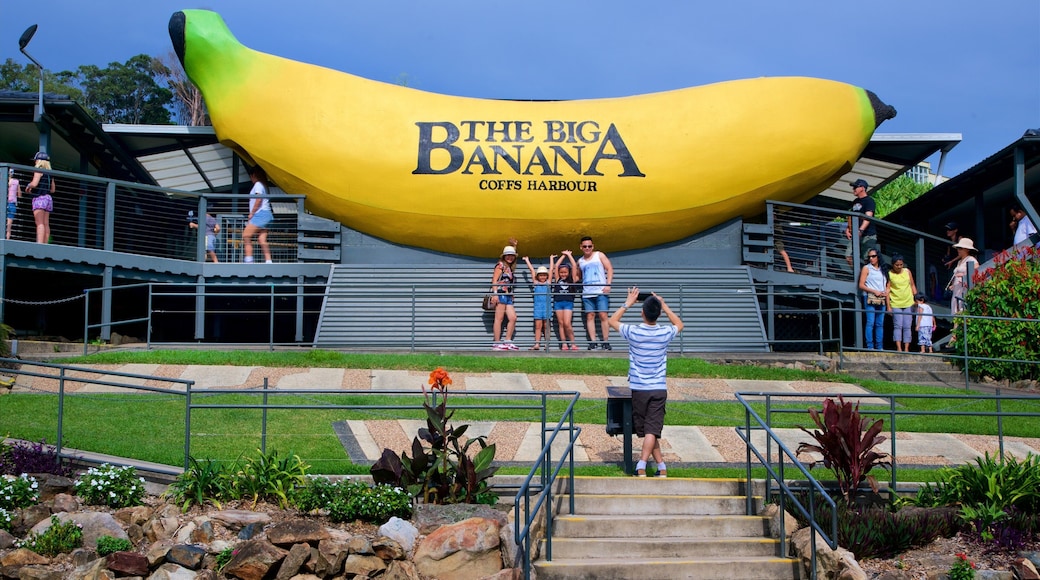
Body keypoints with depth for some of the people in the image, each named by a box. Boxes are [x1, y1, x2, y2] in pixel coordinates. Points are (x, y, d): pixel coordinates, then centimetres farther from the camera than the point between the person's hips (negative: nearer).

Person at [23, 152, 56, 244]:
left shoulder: (39, 170, -5)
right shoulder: (49, 173, 17)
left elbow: (34, 183, -18)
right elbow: (53, 189, 21)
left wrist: (28, 186, 2)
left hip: (39, 198, -8)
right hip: (48, 198, 8)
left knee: (40, 223, -15)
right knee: (46, 224, 4)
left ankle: (39, 244, -24)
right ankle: (45, 244, 2)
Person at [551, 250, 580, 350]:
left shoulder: (572, 279, 5)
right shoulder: (558, 279, 9)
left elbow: (574, 266, 0)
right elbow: (556, 266, 6)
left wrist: (569, 255, 10)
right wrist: (563, 255, 13)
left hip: (568, 303, -3)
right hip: (558, 302, 3)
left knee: (567, 324, -12)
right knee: (561, 324, 2)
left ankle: (573, 343, -2)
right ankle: (564, 344, 3)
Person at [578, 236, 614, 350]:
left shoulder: (599, 255, 6)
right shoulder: (580, 261, 16)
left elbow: (609, 269, 0)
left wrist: (608, 284, -10)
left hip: (601, 291, -4)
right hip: (587, 293, 4)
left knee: (603, 316, -7)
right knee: (590, 316, -1)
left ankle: (606, 342, -4)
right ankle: (592, 342, 0)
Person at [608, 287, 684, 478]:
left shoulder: (633, 332, -9)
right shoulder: (665, 333, -5)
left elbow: (612, 321, 10)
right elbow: (679, 324, 20)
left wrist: (628, 303, 15)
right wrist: (664, 306, 20)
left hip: (638, 389, 0)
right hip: (659, 389, 0)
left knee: (646, 431, 10)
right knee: (652, 430, -4)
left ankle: (661, 467, 7)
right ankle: (642, 466, -17)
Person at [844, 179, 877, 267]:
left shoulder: (869, 200, -7)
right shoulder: (855, 202, 19)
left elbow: (868, 217, -20)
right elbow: (851, 216, 28)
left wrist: (861, 230, -32)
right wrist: (848, 228, 12)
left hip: (868, 235, -8)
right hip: (855, 234, 8)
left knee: (868, 258, -11)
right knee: (849, 256, 0)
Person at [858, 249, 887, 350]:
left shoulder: (882, 270, 18)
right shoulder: (866, 268, 4)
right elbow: (861, 285, -4)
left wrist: (886, 292, 1)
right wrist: (874, 291, -13)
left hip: (881, 299, 5)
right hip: (870, 298, -5)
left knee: (880, 324, 4)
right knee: (870, 322, -11)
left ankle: (880, 347, 7)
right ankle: (870, 346, -13)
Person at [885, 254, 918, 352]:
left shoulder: (907, 271, 5)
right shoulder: (889, 274, -4)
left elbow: (912, 285, 14)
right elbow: (887, 290, -4)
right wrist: (888, 306, -7)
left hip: (908, 303, 3)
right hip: (896, 304, -3)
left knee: (907, 327, 2)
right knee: (898, 326, -7)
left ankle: (906, 349, 4)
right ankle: (899, 348, -8)